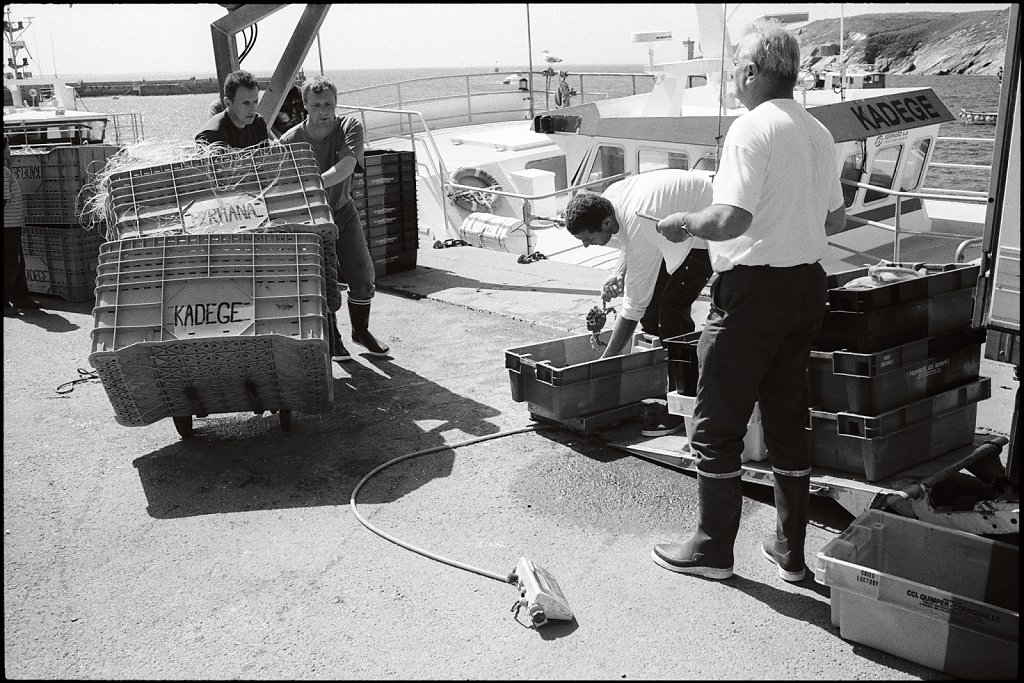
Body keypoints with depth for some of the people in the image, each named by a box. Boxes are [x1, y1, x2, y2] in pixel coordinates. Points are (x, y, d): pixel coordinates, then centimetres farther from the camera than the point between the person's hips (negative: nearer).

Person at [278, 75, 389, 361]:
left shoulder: (350, 127, -16)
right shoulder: (290, 141, -17)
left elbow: (345, 167, -34)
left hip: (343, 211, 2)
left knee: (362, 277, 2)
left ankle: (361, 331, 27)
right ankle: (332, 340, 15)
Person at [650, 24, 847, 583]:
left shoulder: (752, 129, -16)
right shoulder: (819, 133, 10)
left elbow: (730, 220, -25)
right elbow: (835, 220, 18)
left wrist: (684, 223, -8)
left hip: (752, 290, -8)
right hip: (807, 287, 8)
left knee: (716, 425, 5)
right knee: (787, 421, 16)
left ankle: (712, 549, 15)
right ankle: (790, 551, 25)